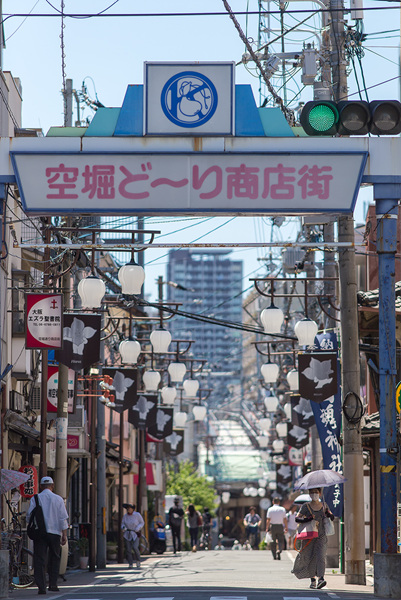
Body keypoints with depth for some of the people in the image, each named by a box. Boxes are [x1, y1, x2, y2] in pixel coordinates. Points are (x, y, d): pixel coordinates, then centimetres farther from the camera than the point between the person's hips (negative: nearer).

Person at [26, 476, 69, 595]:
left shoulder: (35, 498, 1)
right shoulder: (58, 499, 2)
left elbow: (29, 516, -1)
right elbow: (63, 518, -1)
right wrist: (64, 535, 1)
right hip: (55, 532, 1)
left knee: (39, 560, -1)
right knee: (54, 559, 16)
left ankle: (41, 587, -10)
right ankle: (53, 584, 12)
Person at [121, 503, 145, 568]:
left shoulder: (137, 515, -7)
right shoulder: (125, 516, 1)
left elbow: (142, 523, 2)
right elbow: (122, 524, 10)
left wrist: (137, 528, -14)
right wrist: (123, 527, -13)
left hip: (135, 534, -3)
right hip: (127, 534, 3)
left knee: (135, 547, -18)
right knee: (128, 549, -4)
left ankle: (138, 560, 7)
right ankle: (130, 564, 6)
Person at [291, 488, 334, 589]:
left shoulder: (323, 505, 8)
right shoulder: (306, 506, 1)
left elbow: (327, 512, 27)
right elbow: (297, 518, -5)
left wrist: (330, 515, 3)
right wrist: (305, 519, -24)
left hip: (321, 536, 1)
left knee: (321, 556, -16)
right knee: (309, 557, 2)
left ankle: (321, 579, -28)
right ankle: (312, 579, 21)